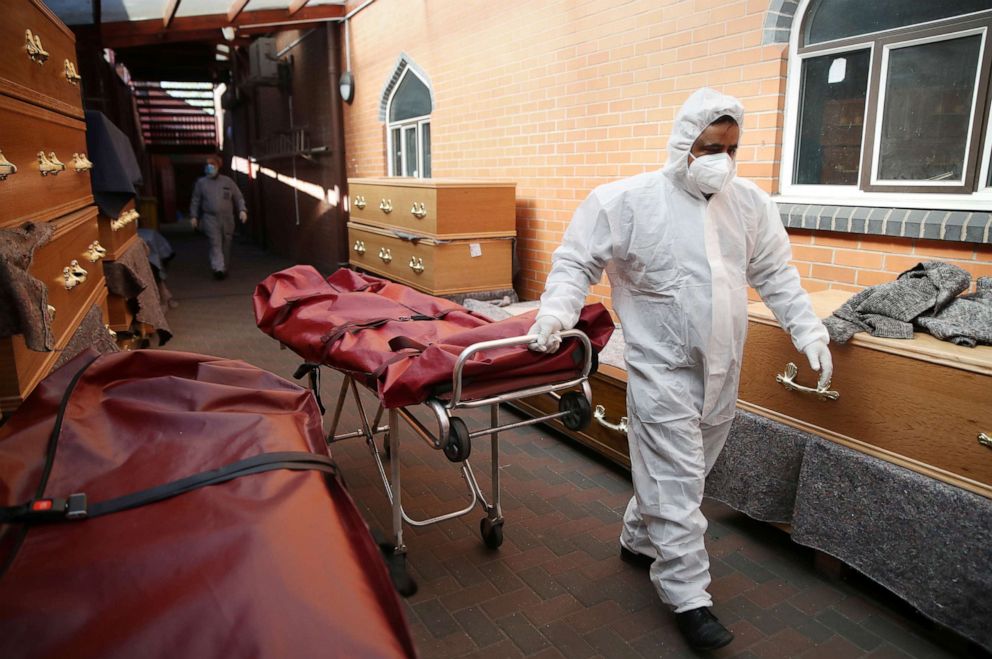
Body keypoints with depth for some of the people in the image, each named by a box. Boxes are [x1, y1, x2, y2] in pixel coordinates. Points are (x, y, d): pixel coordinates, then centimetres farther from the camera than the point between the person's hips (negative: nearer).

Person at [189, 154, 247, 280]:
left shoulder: (227, 182, 7)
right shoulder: (201, 182, 6)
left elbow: (238, 198, 8)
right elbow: (196, 201, 10)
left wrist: (242, 210, -7)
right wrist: (193, 216, 3)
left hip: (227, 218, 2)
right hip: (210, 218, -2)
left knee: (226, 244, 8)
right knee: (215, 243, -13)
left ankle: (224, 268, 20)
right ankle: (218, 269, -21)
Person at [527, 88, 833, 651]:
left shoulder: (751, 203, 4)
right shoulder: (628, 200, -11)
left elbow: (777, 274, 11)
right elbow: (576, 261, -6)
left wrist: (810, 332, 4)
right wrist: (555, 314, -20)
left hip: (723, 371, 6)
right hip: (664, 371, -6)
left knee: (684, 473, 19)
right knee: (676, 485, 0)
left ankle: (639, 540, 43)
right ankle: (689, 599, 15)